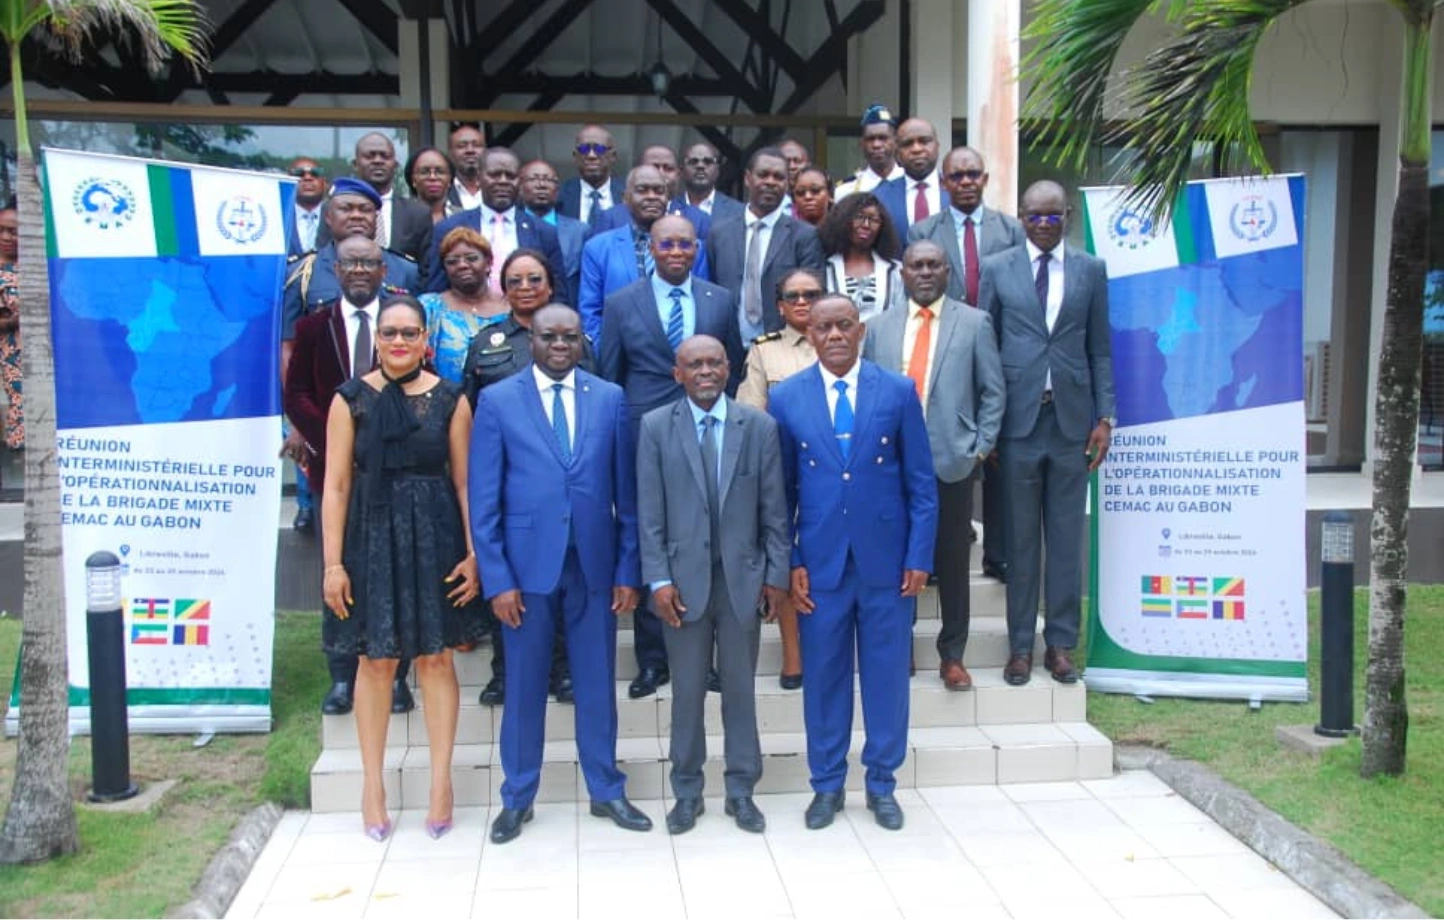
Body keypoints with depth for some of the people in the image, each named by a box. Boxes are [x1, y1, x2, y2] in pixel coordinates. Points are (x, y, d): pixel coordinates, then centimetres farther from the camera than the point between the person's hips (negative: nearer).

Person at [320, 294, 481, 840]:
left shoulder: (449, 399, 1)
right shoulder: (351, 399, 0)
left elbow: (463, 481, 2)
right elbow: (336, 484, -2)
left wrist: (473, 552, -4)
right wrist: (333, 563, -6)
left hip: (434, 537, 0)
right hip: (372, 537, 0)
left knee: (437, 658, 5)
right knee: (375, 661, 7)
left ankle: (441, 783, 16)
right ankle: (372, 786, 19)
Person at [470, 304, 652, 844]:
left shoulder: (610, 398, 4)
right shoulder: (497, 401, -1)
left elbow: (626, 492, 5)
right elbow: (484, 501, -2)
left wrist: (628, 569, 1)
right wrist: (497, 578, -8)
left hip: (594, 565, 1)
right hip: (526, 565, -1)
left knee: (597, 684, 11)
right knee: (524, 687, 10)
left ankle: (606, 791, 27)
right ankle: (517, 799, 25)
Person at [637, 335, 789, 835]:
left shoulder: (760, 426, 1)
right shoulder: (655, 426, 0)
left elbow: (774, 508, 2)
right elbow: (649, 512, -2)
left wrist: (777, 573, 0)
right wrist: (658, 578, -7)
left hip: (743, 576, 1)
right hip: (683, 577, 0)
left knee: (740, 688, 10)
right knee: (687, 691, 9)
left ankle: (741, 790, 23)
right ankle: (687, 791, 22)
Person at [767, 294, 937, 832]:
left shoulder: (899, 391, 0)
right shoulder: (785, 398, 2)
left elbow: (921, 483, 1)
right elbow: (781, 489, 4)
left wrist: (919, 557, -4)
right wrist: (790, 562, -2)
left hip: (886, 560, 0)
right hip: (819, 562, 0)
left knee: (886, 674, 8)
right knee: (823, 675, 8)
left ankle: (881, 783, 25)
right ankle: (827, 785, 24)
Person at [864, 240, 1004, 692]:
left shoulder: (974, 323, 4)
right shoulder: (878, 328, 11)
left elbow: (992, 392, 4)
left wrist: (982, 447, -3)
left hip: (952, 462, -1)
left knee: (953, 563, 6)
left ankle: (952, 655, 17)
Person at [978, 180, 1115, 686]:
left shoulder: (1091, 269, 8)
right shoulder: (997, 268, 4)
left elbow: (1100, 349, 9)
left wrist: (1104, 418, 2)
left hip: (1071, 420, 1)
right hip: (1018, 419, -1)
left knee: (1067, 538, 6)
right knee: (1020, 538, 5)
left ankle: (1061, 643, 17)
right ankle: (1020, 645, 15)